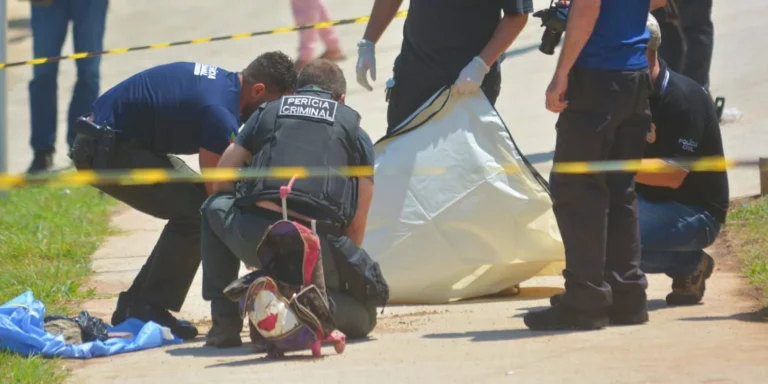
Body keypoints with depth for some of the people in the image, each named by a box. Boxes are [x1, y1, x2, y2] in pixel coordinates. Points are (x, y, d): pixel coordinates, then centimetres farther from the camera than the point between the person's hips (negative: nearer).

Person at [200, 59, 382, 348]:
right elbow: (356, 224, 15)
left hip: (252, 241, 1)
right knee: (363, 317, 24)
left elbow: (221, 182, 25)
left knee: (214, 208, 36)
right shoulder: (355, 131, 21)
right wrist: (341, 271, 31)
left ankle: (225, 324, 21)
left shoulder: (268, 112, 25)